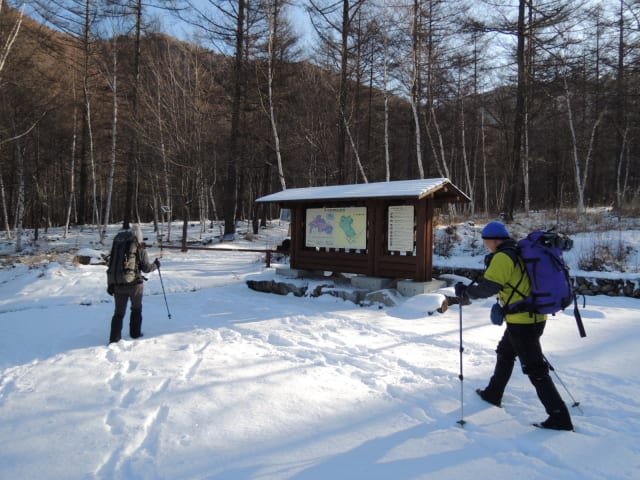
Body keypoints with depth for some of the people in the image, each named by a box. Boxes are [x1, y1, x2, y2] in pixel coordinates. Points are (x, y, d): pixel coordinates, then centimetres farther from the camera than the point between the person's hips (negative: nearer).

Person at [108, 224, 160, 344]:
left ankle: (114, 338, 2)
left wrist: (111, 284, 5)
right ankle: (135, 333, 25)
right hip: (135, 285, -2)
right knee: (136, 309, 20)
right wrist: (155, 265, 13)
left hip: (119, 285, 2)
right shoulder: (141, 249, -7)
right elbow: (146, 268, -7)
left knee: (119, 312, 8)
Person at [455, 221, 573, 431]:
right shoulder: (520, 253, 12)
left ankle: (560, 417, 7)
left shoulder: (502, 257, -17)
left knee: (535, 369, 0)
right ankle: (493, 394, 39)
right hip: (535, 317, 10)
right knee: (505, 353, 24)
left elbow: (488, 288, -24)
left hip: (522, 321, -10)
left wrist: (465, 291, -9)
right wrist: (503, 304, 20)